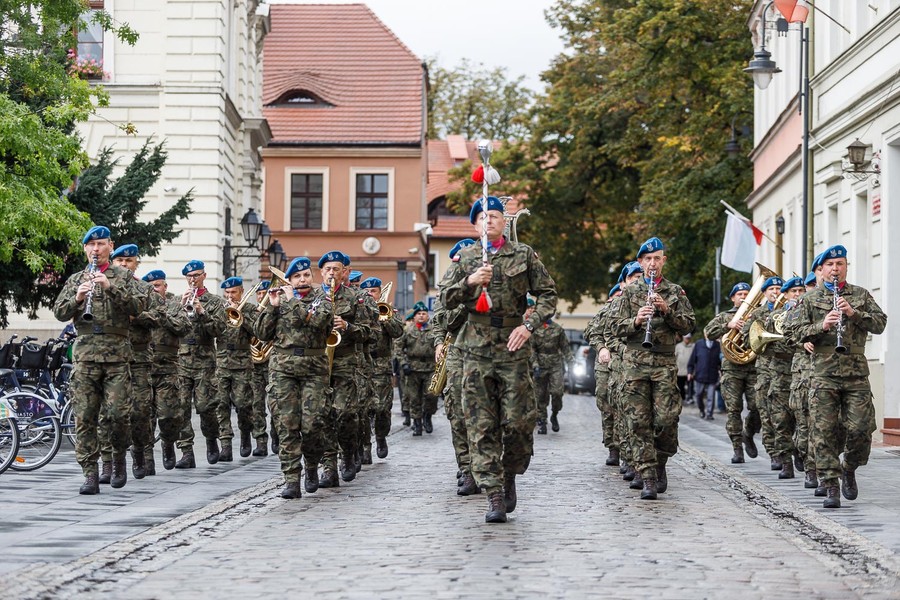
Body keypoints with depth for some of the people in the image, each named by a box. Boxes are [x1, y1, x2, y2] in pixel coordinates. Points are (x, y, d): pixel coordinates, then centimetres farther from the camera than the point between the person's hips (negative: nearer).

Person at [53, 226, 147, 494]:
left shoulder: (124, 276, 10)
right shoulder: (75, 279, 16)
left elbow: (139, 306, -4)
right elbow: (59, 312, 9)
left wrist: (111, 287, -14)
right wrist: (77, 298, -10)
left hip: (117, 353, -2)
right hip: (85, 353, 2)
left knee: (118, 412, -8)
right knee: (85, 417, -3)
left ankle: (119, 456, 18)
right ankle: (90, 474, -1)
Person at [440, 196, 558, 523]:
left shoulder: (524, 254, 8)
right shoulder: (466, 257, 11)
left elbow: (548, 294, 8)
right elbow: (446, 300, 7)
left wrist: (529, 326, -7)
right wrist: (470, 281, -11)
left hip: (513, 347, -1)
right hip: (476, 349, 1)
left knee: (518, 421, -3)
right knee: (481, 426, -3)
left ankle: (510, 476, 23)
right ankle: (494, 496, -1)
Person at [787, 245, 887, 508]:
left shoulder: (861, 295, 13)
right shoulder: (810, 300, 9)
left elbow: (880, 324, 4)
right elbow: (794, 331, 1)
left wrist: (854, 313, -12)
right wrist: (821, 325, -15)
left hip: (856, 375, 1)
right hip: (823, 375, -1)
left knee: (860, 428, -5)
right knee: (825, 432, -5)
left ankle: (849, 468, 23)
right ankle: (831, 487, 1)